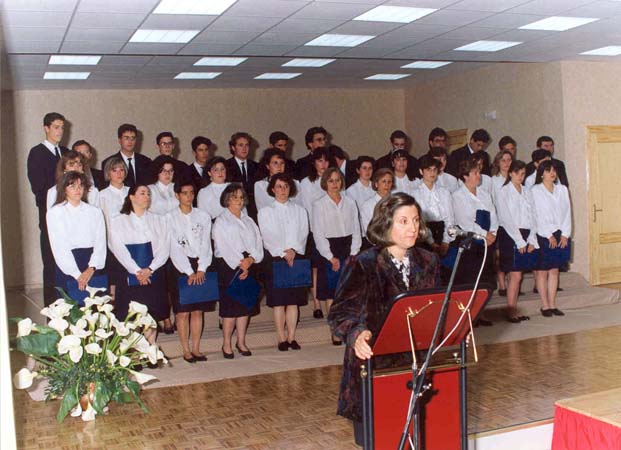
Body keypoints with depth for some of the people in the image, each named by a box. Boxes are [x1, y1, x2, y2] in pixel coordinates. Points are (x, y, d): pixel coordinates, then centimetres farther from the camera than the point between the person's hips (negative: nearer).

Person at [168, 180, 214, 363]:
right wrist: (190, 272, -14)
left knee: (198, 310, 6)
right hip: (181, 267, -3)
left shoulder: (203, 216, 8)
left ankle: (196, 348, 14)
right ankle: (186, 350, 8)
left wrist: (201, 269, -9)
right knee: (182, 311, -1)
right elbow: (174, 248, -7)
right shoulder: (170, 218, -1)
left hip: (200, 267, 3)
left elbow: (206, 244, 3)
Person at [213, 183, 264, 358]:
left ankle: (241, 342, 17)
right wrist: (240, 265, -14)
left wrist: (251, 259, -11)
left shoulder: (248, 221, 16)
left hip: (248, 267, 5)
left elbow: (257, 243, 8)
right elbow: (223, 247, -9)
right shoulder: (221, 221, 0)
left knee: (245, 305, 7)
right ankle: (226, 344, 5)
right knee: (230, 306, -5)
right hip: (229, 267, -5)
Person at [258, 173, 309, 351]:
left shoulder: (299, 211, 13)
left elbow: (303, 234, 4)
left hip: (296, 258, 2)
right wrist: (283, 253, -13)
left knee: (293, 300, 2)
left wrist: (293, 250, -12)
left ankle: (291, 337, 7)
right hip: (275, 258, -2)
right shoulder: (265, 212, 5)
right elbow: (268, 237, -4)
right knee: (278, 301, -2)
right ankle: (282, 339, 3)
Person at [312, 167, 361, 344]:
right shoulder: (319, 205, 0)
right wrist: (331, 257, -9)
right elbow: (318, 234, -4)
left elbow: (356, 230, 8)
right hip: (329, 251, -3)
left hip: (349, 251, 3)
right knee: (331, 293, -3)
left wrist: (353, 254, -3)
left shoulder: (350, 203, 9)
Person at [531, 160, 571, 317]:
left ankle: (552, 304, 13)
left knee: (554, 270, 8)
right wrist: (549, 236, -10)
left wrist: (565, 234, -1)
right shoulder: (535, 191, -4)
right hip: (542, 236, -5)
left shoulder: (562, 189, 11)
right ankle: (545, 306, 6)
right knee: (542, 271, -1)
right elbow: (537, 215, -8)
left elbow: (567, 212, 8)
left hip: (560, 235, 5)